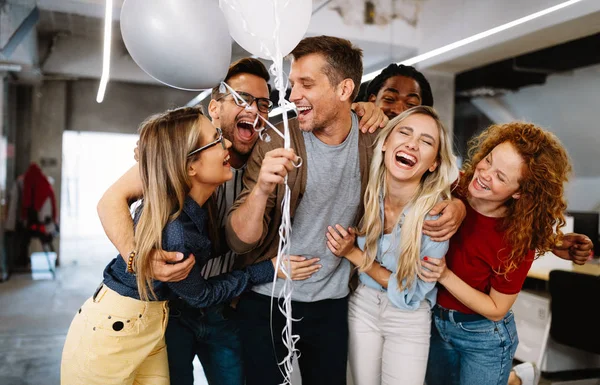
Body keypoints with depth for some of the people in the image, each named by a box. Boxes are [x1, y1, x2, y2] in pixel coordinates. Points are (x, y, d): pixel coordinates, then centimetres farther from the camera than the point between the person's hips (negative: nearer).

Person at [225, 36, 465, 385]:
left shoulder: (375, 140, -8)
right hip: (266, 301, -1)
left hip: (331, 303, 2)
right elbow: (241, 241, -17)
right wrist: (261, 189, -36)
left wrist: (455, 207, -15)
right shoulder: (273, 147, -14)